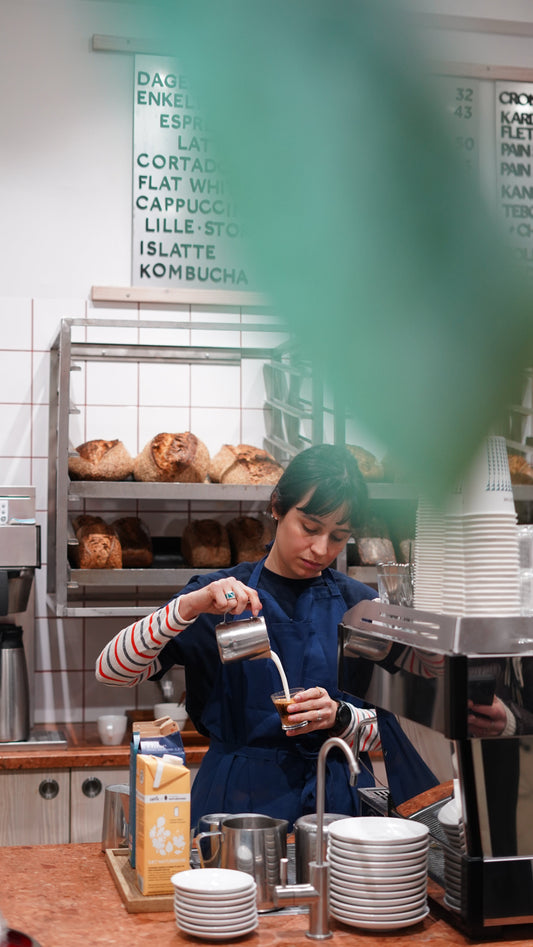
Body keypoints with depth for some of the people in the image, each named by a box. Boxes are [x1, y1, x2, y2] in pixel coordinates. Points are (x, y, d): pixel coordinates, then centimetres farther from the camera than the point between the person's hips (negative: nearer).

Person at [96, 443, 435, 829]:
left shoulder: (361, 605, 8)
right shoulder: (222, 597, 3)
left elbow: (388, 727, 8)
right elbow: (111, 670, -6)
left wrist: (339, 717, -12)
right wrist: (188, 607, -19)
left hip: (338, 799, 1)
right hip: (239, 798, -1)